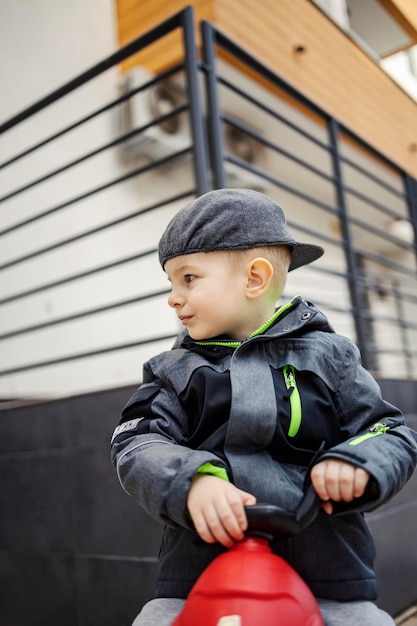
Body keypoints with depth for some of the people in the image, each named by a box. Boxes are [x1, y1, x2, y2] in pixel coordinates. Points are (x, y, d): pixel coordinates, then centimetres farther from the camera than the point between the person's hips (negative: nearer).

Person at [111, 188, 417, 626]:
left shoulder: (328, 355, 2)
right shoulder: (172, 372, 6)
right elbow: (136, 446, -6)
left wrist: (357, 462, -19)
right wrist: (192, 481, -26)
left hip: (328, 576, 0)